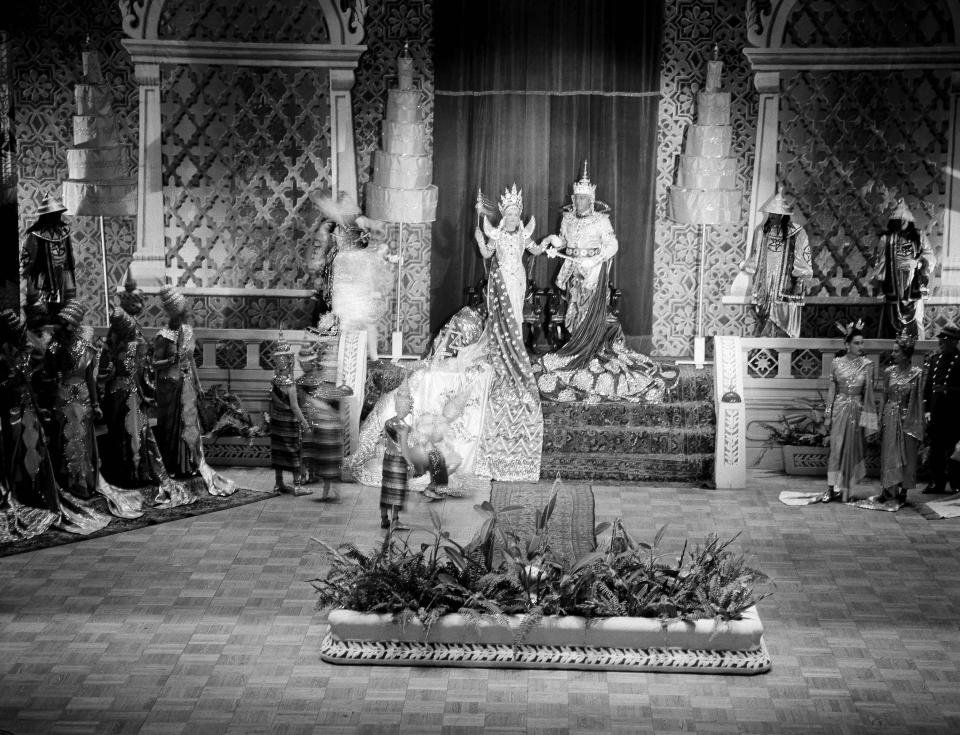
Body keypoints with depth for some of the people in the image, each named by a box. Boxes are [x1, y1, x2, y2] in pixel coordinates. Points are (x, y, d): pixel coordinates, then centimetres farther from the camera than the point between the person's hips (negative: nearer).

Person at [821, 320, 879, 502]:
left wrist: (869, 416, -3)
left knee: (851, 449, 4)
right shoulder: (836, 363, 0)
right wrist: (828, 414, 2)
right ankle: (832, 488, -1)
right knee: (836, 448, -3)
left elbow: (868, 391, 0)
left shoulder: (866, 364, -1)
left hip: (856, 409, 0)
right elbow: (832, 389, 4)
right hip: (839, 408, 0)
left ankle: (844, 488, 12)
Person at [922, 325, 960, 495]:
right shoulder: (934, 359, 11)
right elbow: (928, 384, 11)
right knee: (936, 448, 8)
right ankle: (937, 482, 16)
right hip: (936, 409, 5)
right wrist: (926, 409, 6)